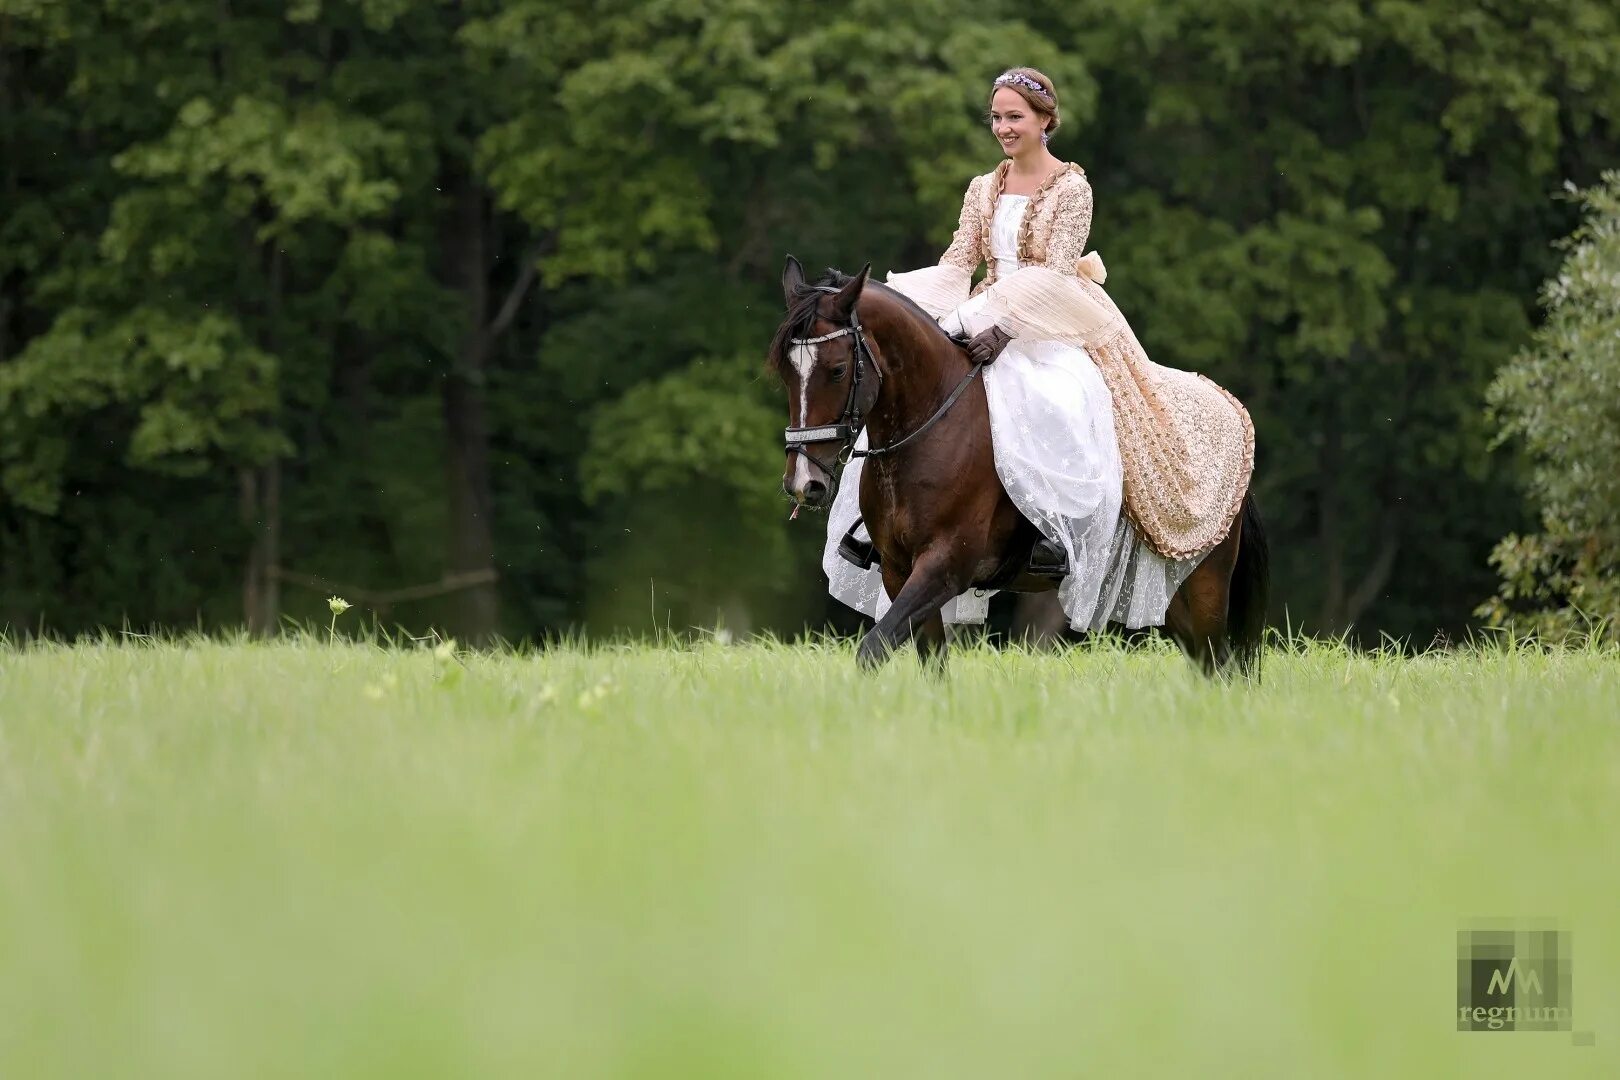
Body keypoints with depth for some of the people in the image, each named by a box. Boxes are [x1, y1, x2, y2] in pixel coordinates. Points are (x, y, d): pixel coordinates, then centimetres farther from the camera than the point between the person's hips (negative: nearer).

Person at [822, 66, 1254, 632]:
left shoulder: (1072, 189, -2)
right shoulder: (983, 190, 15)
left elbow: (1056, 273, -12)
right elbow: (957, 264, 8)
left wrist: (1003, 322, -26)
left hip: (1056, 327, -5)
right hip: (987, 324, 5)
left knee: (1054, 416, -32)